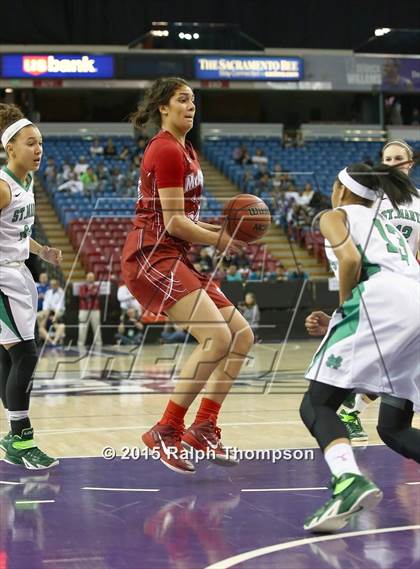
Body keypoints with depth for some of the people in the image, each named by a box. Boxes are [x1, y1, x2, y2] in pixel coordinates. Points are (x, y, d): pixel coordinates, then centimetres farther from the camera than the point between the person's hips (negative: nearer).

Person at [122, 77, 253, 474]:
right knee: (217, 337, -23)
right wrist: (219, 241, -1)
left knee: (242, 336, 5)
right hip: (151, 256, -10)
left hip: (173, 260, 10)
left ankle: (204, 426, 5)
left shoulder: (185, 151, 21)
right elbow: (174, 222, -14)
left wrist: (221, 230, 9)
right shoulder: (166, 150, -9)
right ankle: (166, 431, -16)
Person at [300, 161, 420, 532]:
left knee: (316, 404, -4)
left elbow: (351, 259, -5)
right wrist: (338, 326, 32)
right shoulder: (388, 226, 38)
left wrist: (344, 308, 7)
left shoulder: (336, 216, 17)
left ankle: (349, 481, -32)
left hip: (381, 299, -7)